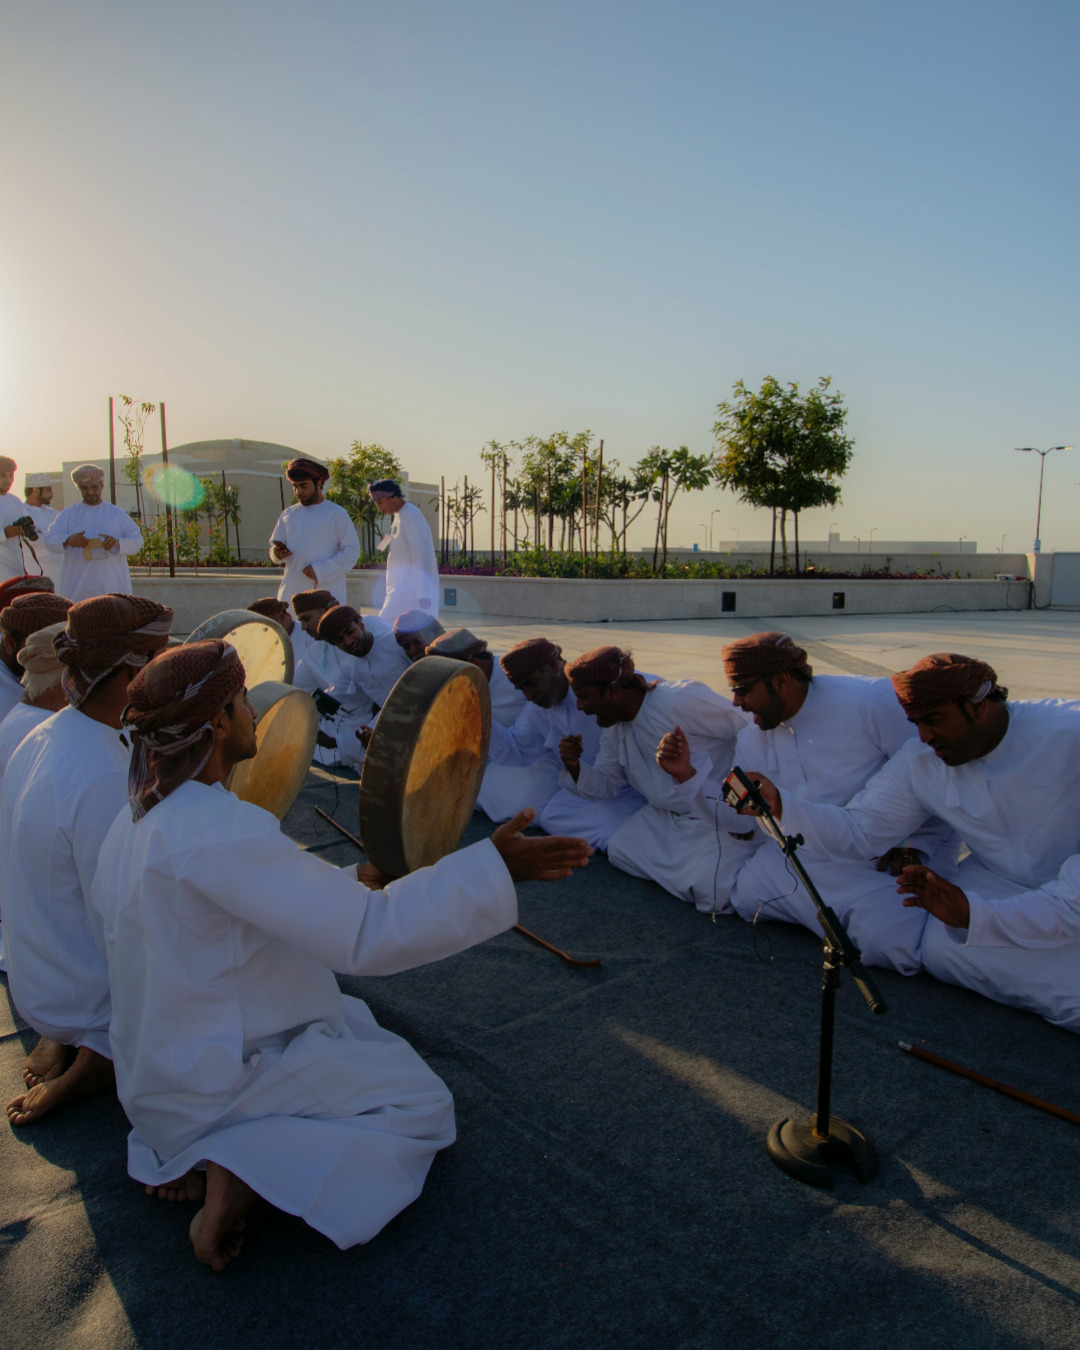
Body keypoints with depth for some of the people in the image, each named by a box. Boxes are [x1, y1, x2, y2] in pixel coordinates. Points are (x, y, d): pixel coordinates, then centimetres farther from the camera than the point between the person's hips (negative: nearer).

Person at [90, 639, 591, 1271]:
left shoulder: (138, 818, 0)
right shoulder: (218, 831, -31)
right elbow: (366, 935, -33)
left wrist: (356, 882, 12)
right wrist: (494, 867, -30)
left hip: (160, 1068, 9)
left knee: (361, 1021, 24)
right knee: (424, 1105, 3)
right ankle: (239, 1170, -10)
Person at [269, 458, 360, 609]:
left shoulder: (337, 514, 0)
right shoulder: (288, 514, 14)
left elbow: (352, 551, -5)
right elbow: (275, 544, 19)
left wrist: (320, 570, -14)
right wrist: (277, 553, -6)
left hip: (326, 591, -4)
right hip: (292, 592, 4)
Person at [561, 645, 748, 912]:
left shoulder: (682, 701, -24)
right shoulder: (613, 727, 4)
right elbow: (605, 785, 11)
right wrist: (574, 766, -8)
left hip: (721, 819, -8)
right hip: (668, 818, 8)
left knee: (712, 894, -22)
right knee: (619, 849, -10)